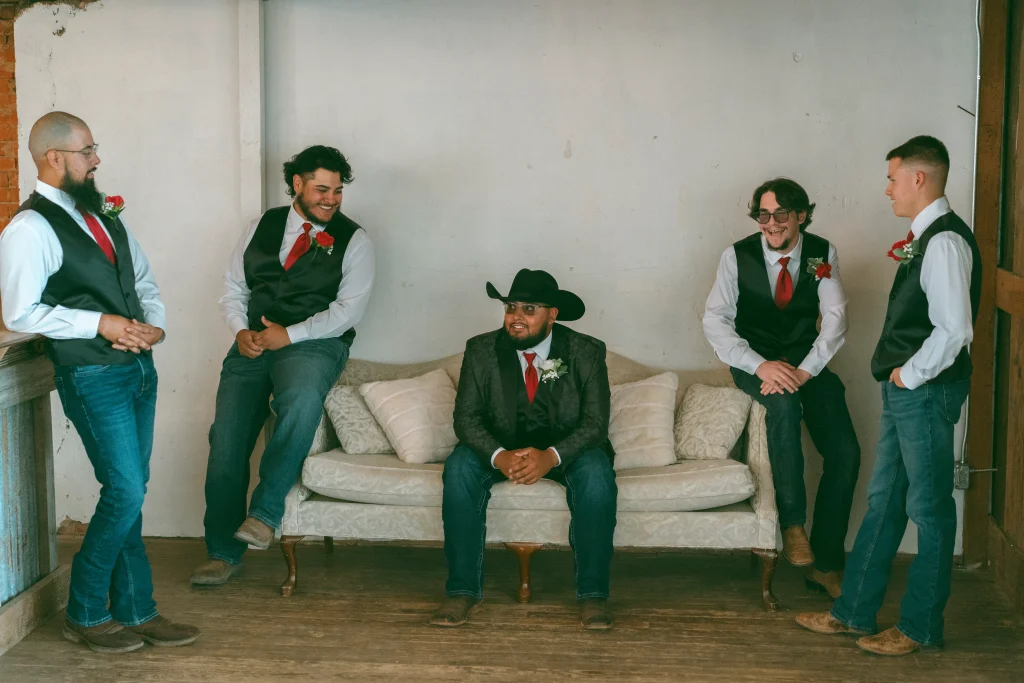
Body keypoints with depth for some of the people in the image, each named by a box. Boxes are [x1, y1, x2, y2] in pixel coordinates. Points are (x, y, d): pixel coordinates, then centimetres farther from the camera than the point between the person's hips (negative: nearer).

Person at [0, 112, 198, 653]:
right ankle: (85, 615, 10)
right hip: (93, 378, -7)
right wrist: (100, 324, -17)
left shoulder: (103, 215, 13)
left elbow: (143, 280, 20)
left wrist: (154, 325, 0)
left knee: (130, 493, 11)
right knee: (126, 492, -8)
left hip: (137, 368, 7)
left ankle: (135, 612, 21)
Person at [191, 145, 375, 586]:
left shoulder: (353, 240, 4)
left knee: (301, 400, -38)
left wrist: (288, 335, -13)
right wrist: (242, 331, -3)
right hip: (253, 345, 4)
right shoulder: (263, 227, 15)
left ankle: (265, 513, -30)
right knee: (226, 440, -7)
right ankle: (223, 553, 6)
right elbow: (234, 288, 16)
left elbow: (348, 309, -6)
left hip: (313, 345, -3)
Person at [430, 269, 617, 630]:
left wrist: (551, 456, -34)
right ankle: (463, 590, -24)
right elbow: (466, 416, -8)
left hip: (565, 449, -1)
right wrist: (498, 456, -30)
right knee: (460, 467, -29)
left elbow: (595, 422, -14)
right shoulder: (481, 350, -5)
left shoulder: (587, 352, -9)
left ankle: (593, 593, -25)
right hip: (501, 447, 1)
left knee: (596, 471, -33)